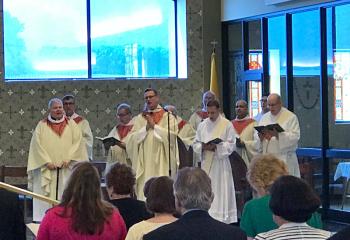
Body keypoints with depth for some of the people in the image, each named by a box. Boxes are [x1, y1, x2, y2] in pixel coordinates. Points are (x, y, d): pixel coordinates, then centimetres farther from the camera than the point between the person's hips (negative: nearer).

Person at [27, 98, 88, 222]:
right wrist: (47, 162, -10)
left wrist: (69, 158, -9)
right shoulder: (42, 125, 6)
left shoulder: (71, 124, 10)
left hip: (67, 169, 1)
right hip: (47, 169, -1)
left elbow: (77, 142, 3)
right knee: (47, 197, -5)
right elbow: (37, 144, -1)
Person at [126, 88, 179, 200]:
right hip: (144, 163, 2)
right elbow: (133, 138, 3)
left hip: (161, 163, -2)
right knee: (144, 190, -4)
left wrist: (154, 126, -8)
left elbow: (172, 135, -8)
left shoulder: (168, 117, 7)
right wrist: (146, 128, -9)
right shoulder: (139, 118, 14)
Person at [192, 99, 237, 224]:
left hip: (220, 162, -4)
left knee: (221, 192, -4)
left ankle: (223, 220, -1)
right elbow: (196, 144, 11)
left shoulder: (227, 125, -2)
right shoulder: (202, 125, 11)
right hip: (206, 163, 4)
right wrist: (203, 147, -11)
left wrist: (216, 147, -19)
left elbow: (231, 145, -6)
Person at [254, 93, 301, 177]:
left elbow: (295, 136, -12)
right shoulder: (264, 117, 16)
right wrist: (260, 136, -11)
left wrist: (277, 134, -24)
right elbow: (256, 136, 14)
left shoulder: (291, 117, -1)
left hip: (284, 158, -4)